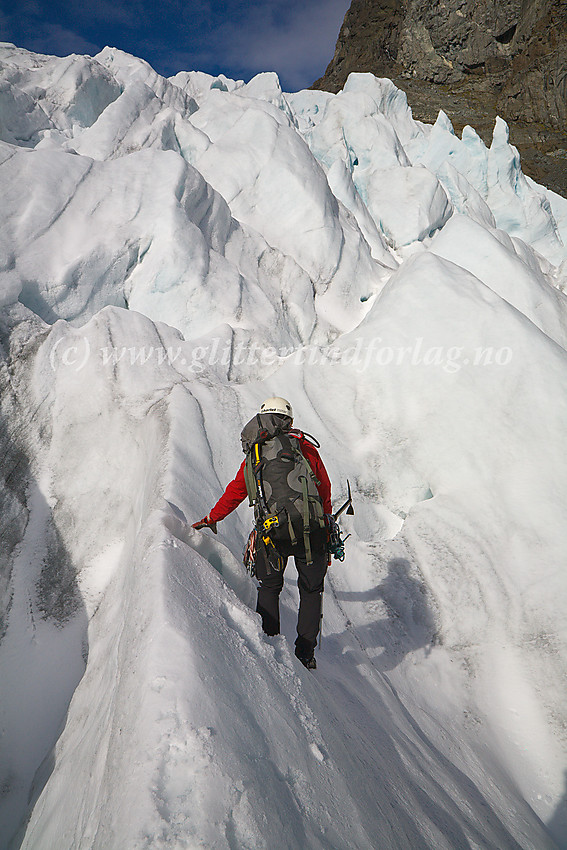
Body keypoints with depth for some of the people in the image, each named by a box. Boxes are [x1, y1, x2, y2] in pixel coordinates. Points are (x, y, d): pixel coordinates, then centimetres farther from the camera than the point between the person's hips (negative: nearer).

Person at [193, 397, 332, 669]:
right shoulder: (307, 449, 10)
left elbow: (236, 491, 18)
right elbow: (325, 492, 13)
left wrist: (212, 518, 33)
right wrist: (327, 530, 24)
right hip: (311, 531, 1)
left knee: (269, 586, 23)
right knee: (311, 590, 19)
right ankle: (306, 651, 21)